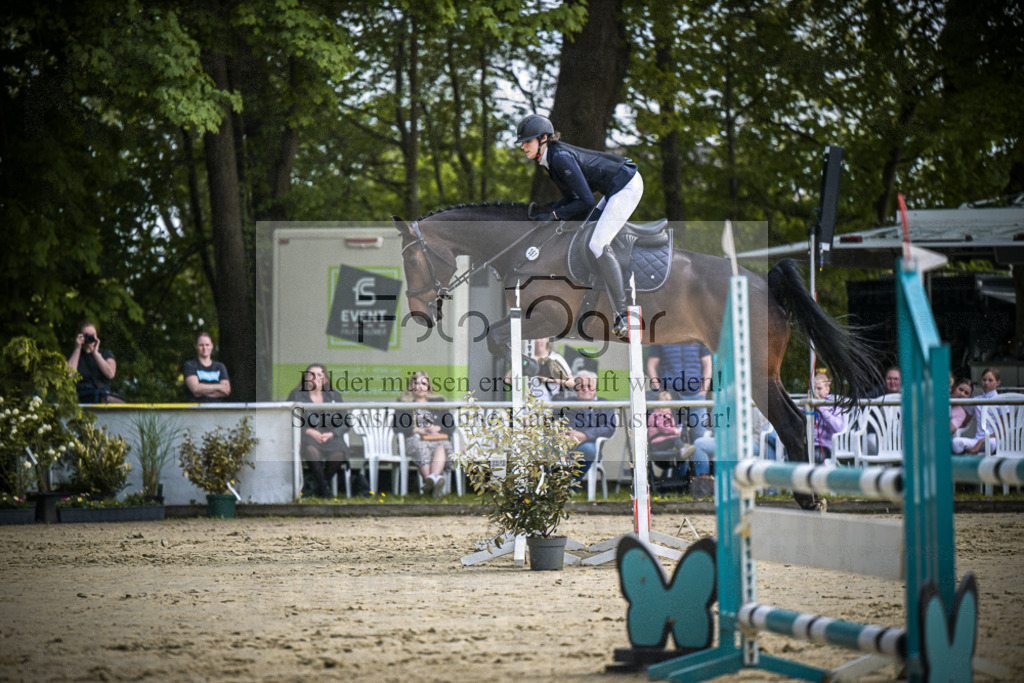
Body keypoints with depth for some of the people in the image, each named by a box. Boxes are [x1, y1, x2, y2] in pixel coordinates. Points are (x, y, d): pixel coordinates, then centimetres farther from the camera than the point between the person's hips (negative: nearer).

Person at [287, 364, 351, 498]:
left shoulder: (334, 396, 16)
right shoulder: (296, 395, 9)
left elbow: (344, 423, 11)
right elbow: (289, 421, 1)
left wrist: (331, 434, -9)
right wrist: (308, 431, -13)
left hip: (330, 437, 2)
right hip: (306, 437, -2)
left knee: (339, 455, -33)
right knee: (312, 450, -40)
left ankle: (316, 487, -5)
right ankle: (324, 488, -17)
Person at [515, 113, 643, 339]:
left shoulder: (561, 158, -23)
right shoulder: (550, 158, 8)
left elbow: (587, 201, -24)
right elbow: (571, 197, 16)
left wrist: (554, 215, -18)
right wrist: (545, 212, 2)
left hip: (627, 187, -11)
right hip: (618, 187, 11)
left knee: (598, 245, -18)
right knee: (588, 240, 17)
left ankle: (624, 316, -17)